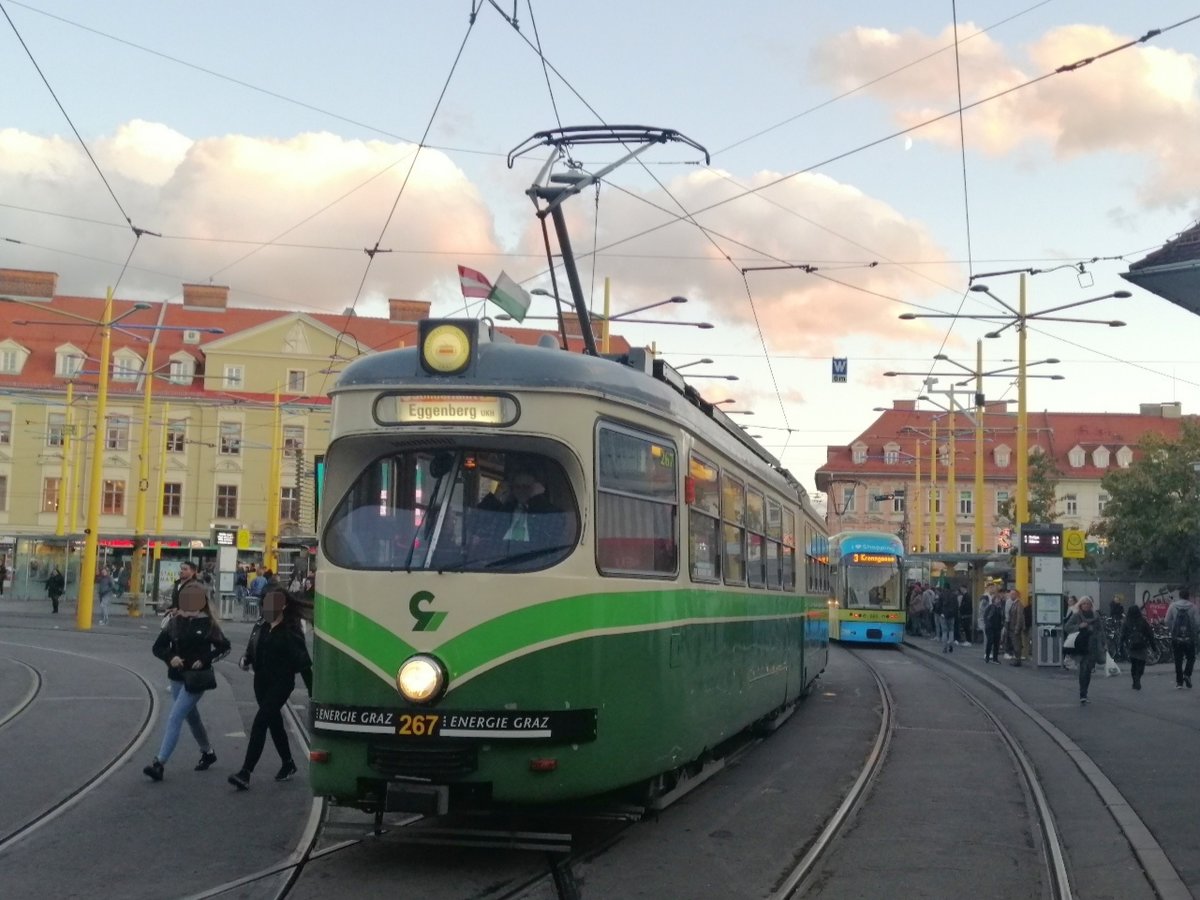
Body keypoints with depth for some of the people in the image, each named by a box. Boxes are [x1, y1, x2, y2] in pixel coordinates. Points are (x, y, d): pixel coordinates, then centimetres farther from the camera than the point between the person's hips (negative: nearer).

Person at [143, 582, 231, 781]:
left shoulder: (208, 623, -9)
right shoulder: (174, 620, -1)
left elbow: (224, 646, 1)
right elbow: (158, 646, 2)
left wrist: (204, 660, -12)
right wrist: (170, 658, -17)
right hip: (177, 676, 5)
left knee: (175, 718, -13)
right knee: (191, 715, 21)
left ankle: (159, 763, -14)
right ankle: (207, 752, 42)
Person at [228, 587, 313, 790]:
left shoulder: (290, 631, -13)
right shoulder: (261, 625, 5)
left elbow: (304, 664, -13)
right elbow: (252, 649, 18)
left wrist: (312, 692, -14)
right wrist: (246, 659, -5)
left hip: (281, 683, -7)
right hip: (262, 681, 7)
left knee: (260, 722, -15)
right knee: (274, 722, 18)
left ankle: (245, 773, -17)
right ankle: (287, 764, 36)